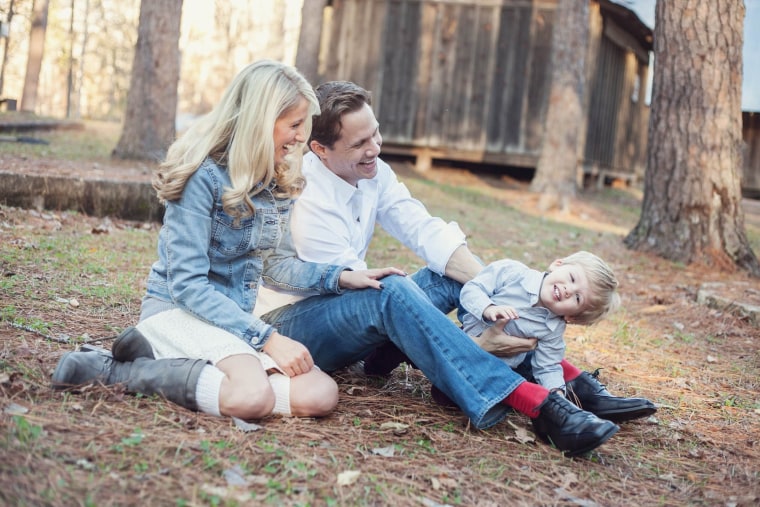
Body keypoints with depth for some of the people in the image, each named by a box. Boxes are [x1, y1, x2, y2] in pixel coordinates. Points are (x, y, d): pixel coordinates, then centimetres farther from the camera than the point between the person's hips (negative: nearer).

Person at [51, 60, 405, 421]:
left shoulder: (278, 182, 7)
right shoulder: (204, 177, -16)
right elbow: (187, 284, -19)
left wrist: (341, 277, 0)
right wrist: (267, 338, -23)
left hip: (234, 317, 8)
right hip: (178, 308, -8)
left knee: (321, 395, -18)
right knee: (252, 395, -35)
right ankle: (115, 370, -16)